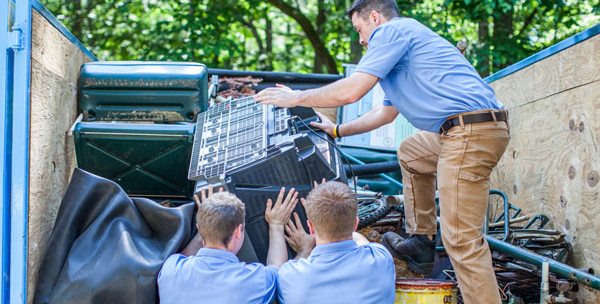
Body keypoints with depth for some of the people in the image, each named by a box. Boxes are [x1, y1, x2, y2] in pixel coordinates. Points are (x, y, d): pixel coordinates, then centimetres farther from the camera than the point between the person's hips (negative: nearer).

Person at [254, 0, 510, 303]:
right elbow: (386, 113, 38)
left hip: (472, 131, -11)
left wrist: (295, 97, 4)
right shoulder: (407, 39, 30)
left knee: (460, 238, -11)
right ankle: (421, 244, 30)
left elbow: (351, 91, -9)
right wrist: (337, 130, 41)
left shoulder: (392, 30, -2)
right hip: (462, 131, 11)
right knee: (410, 153, 32)